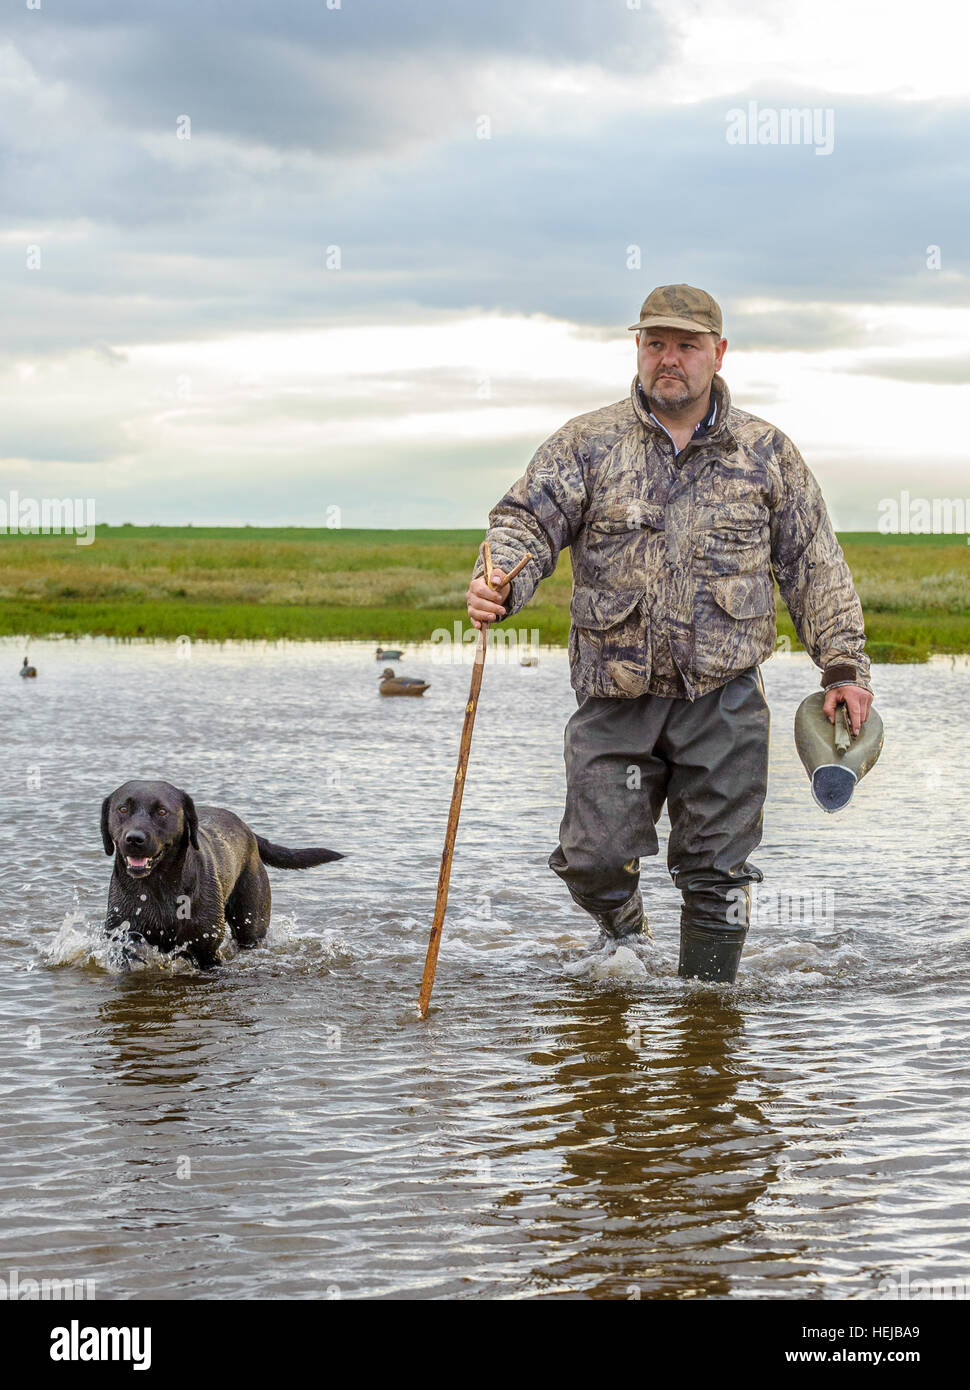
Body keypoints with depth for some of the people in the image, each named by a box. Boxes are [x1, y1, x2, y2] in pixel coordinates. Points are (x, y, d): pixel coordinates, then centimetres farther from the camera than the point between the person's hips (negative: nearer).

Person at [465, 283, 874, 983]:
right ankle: (626, 930, 30)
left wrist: (844, 665, 5)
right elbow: (529, 518, -6)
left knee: (717, 872, 2)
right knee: (595, 859, -4)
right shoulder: (587, 443, 5)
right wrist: (499, 583, -27)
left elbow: (815, 565, 11)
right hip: (615, 696, 0)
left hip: (723, 697, 0)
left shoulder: (767, 453, 9)